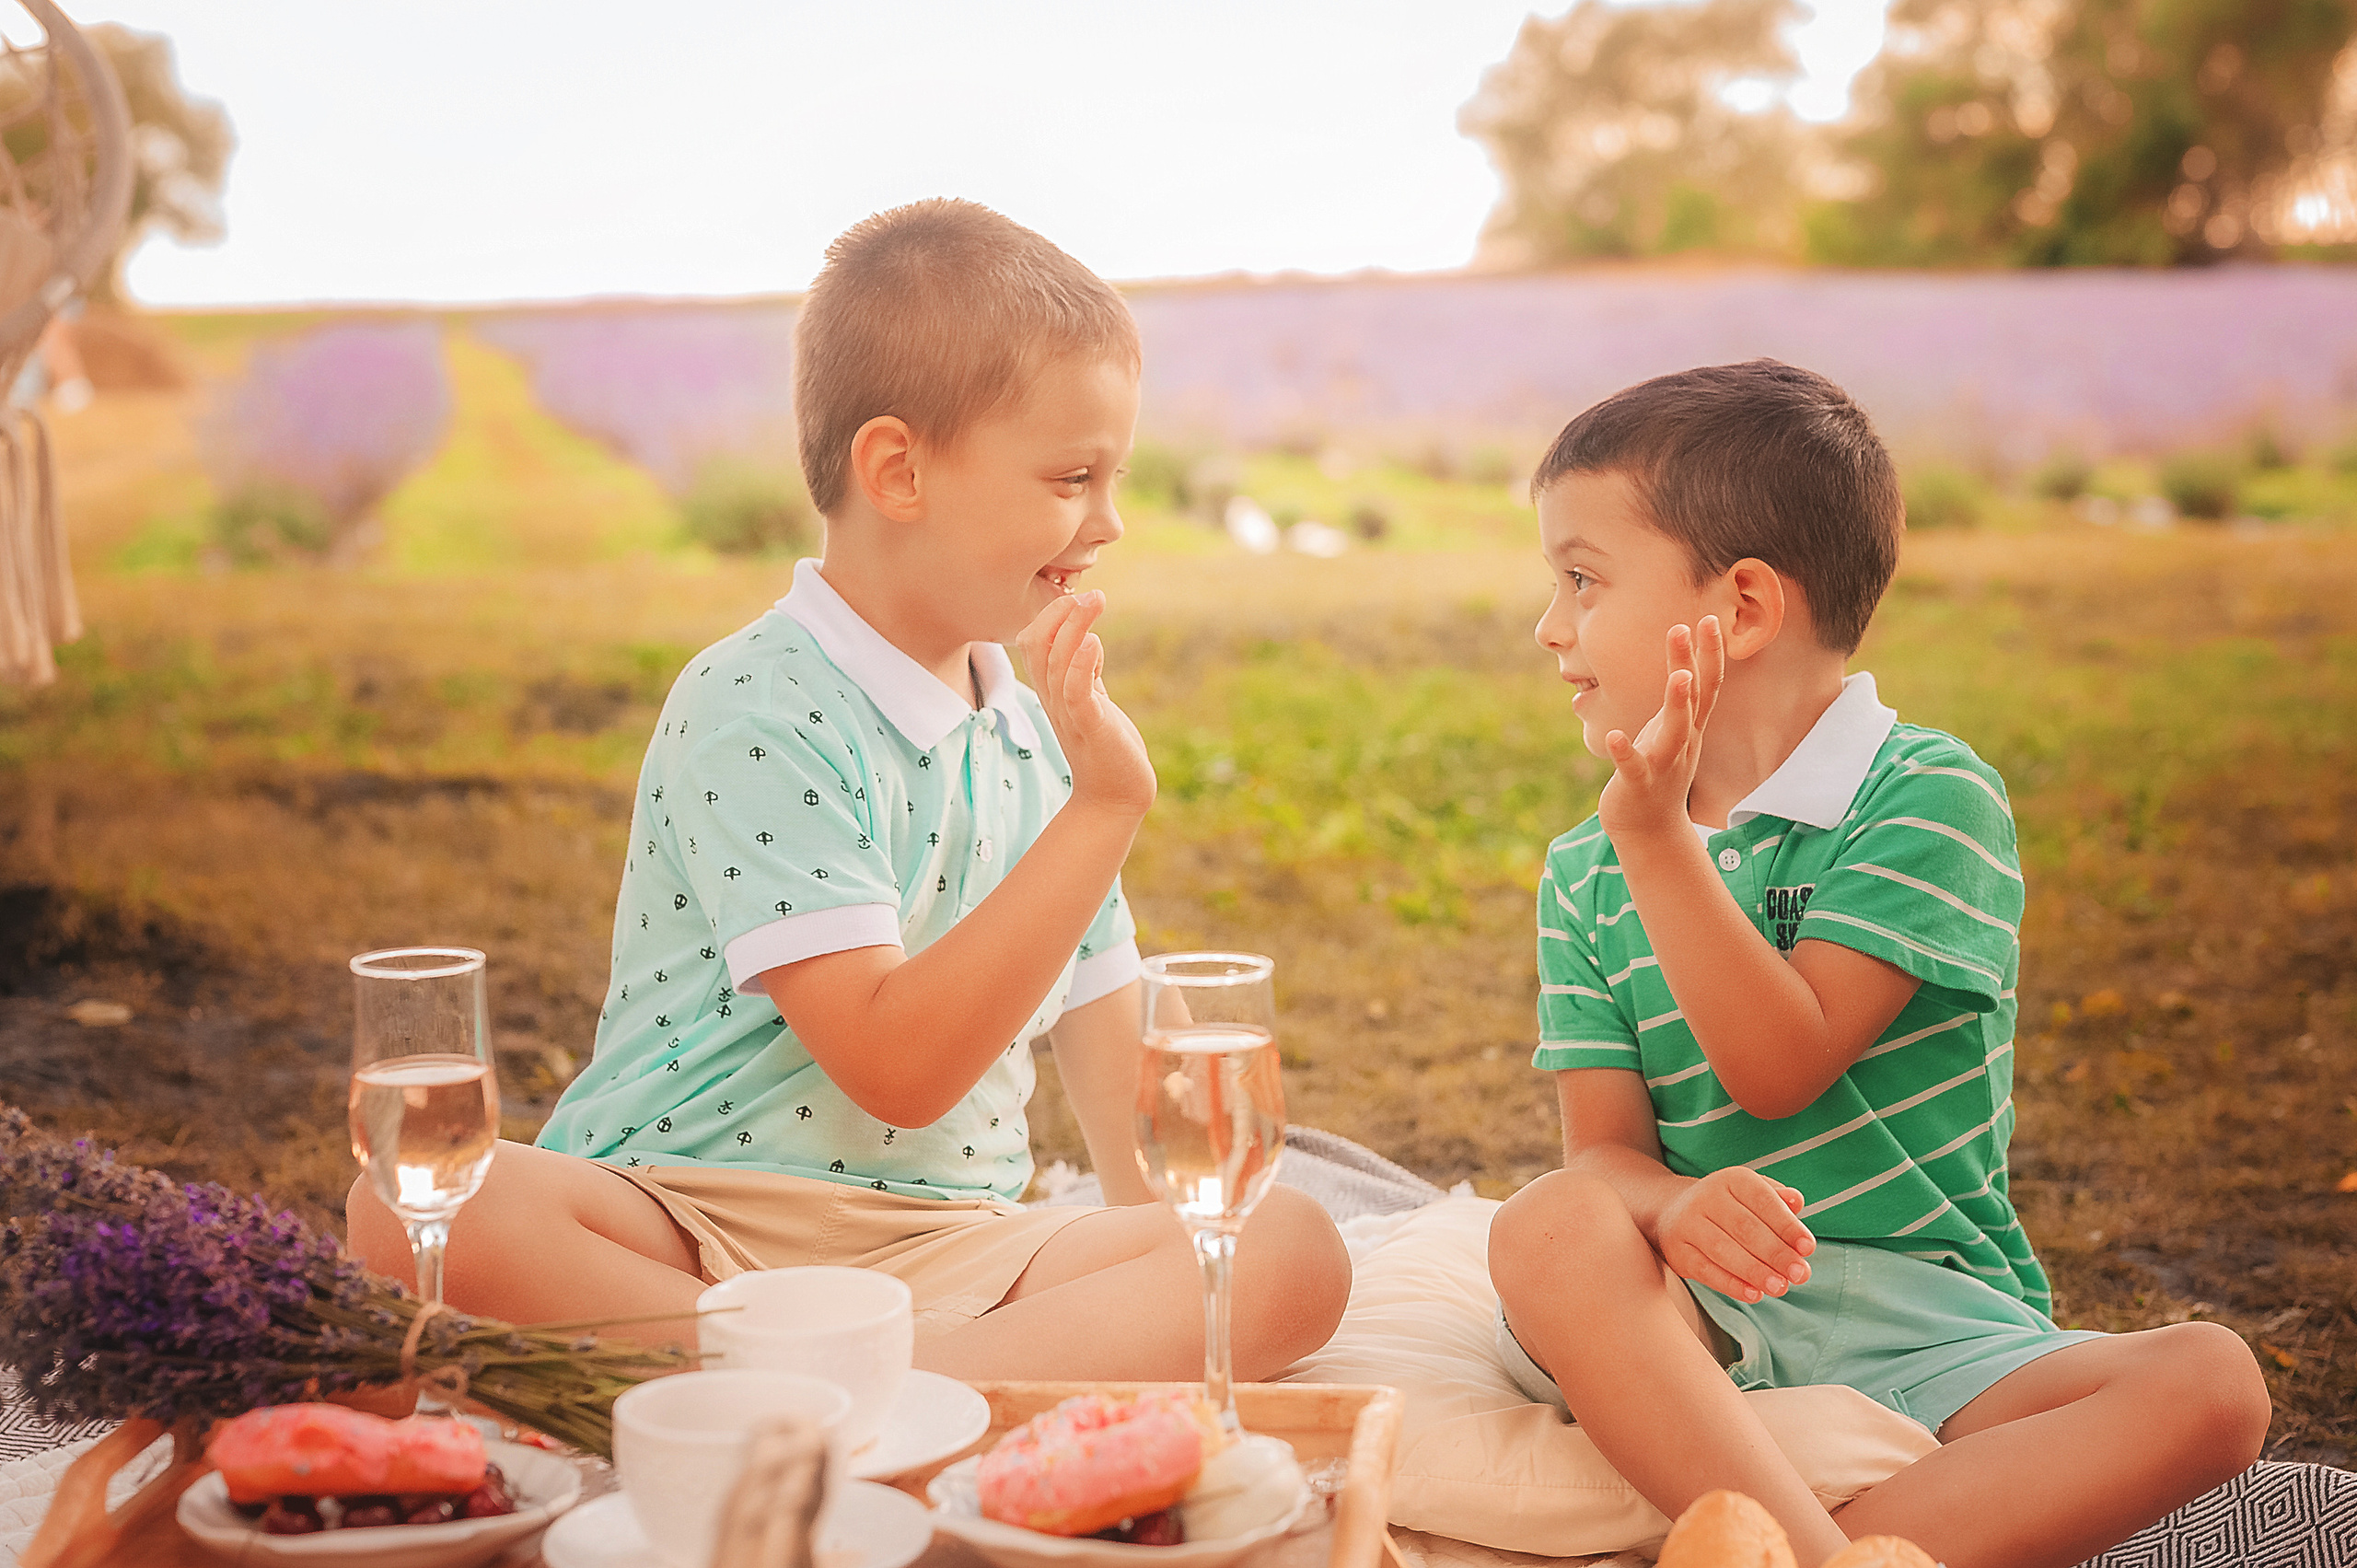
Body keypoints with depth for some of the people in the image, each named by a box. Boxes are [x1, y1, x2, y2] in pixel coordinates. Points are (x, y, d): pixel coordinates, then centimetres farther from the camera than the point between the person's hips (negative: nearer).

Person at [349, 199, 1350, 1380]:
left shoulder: (1036, 722, 12)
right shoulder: (755, 712, -13)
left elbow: (1094, 1025, 19)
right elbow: (895, 1068, -21)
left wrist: (1179, 1241, 6)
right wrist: (1105, 806, -22)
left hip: (957, 1239, 6)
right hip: (694, 1226, -5)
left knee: (1293, 1254, -18)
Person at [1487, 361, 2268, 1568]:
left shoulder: (1933, 798, -5)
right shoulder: (1585, 874, 9)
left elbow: (1779, 1071, -14)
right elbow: (1601, 1147, 0)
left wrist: (1655, 835, -20)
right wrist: (1676, 1204, -24)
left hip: (1929, 1319, -1)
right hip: (1704, 1310, 2)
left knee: (2209, 1386, -27)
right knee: (1547, 1228, -31)